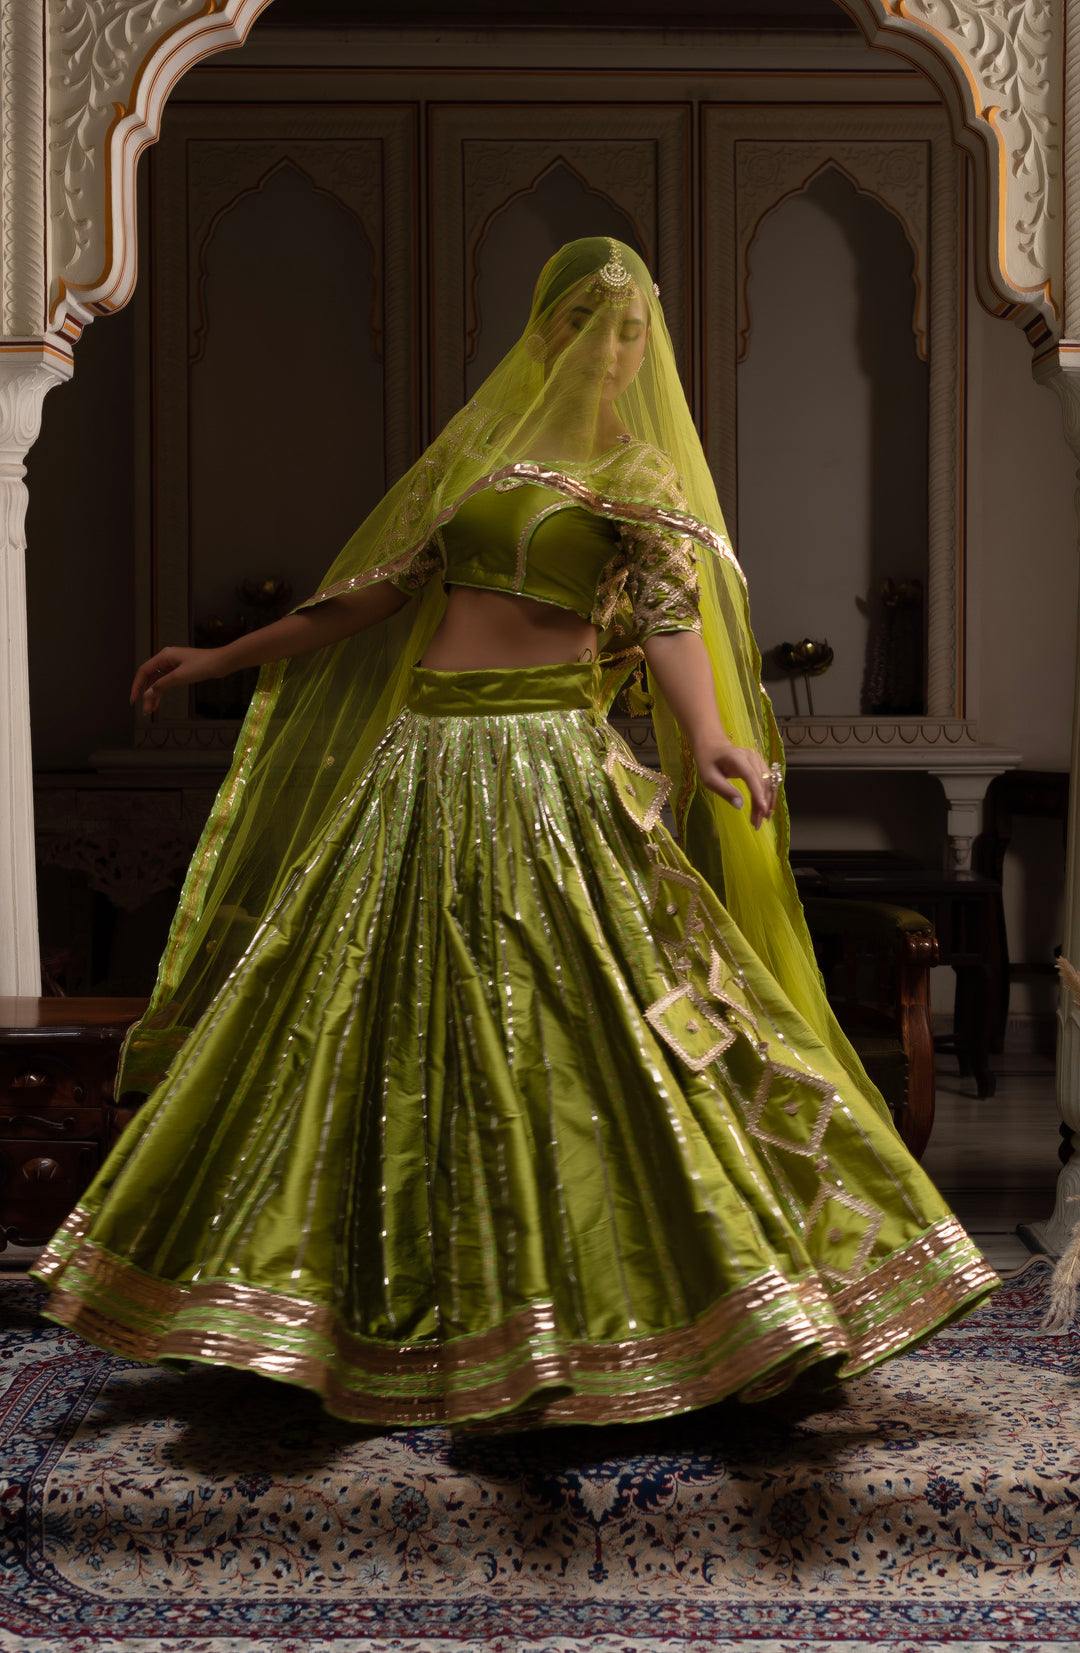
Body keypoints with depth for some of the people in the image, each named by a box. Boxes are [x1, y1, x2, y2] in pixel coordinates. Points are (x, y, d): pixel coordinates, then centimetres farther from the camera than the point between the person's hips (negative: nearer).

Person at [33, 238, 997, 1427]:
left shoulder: (642, 476, 4)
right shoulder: (485, 444, 16)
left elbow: (672, 617, -11)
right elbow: (382, 590, 20)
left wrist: (710, 736, -31)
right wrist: (227, 658, 22)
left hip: (551, 767, -5)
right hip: (425, 760, 5)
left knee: (562, 1030, -7)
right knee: (391, 1029, 8)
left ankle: (552, 1324, 2)